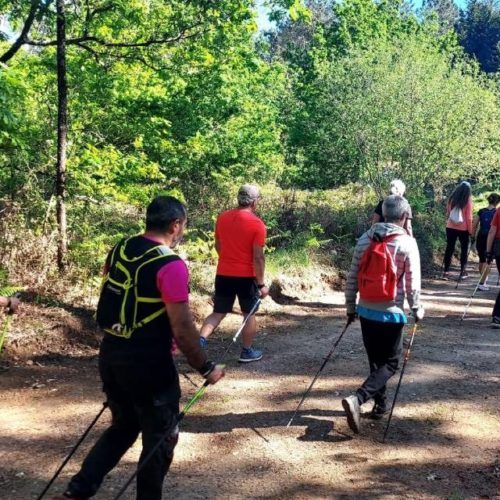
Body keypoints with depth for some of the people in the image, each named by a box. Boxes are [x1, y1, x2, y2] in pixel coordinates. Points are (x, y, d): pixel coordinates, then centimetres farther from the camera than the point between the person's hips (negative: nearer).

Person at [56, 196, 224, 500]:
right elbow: (182, 329, -19)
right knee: (160, 438, 12)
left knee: (123, 427, 24)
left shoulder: (120, 250, 4)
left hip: (110, 354, 8)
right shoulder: (171, 265, -19)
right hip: (148, 364, -7)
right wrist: (206, 368, -7)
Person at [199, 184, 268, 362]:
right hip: (246, 276, -4)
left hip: (223, 274, 4)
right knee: (249, 314, 13)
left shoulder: (222, 218, 2)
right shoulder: (257, 224, -14)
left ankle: (200, 341, -6)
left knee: (218, 313, 13)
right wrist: (261, 283, -8)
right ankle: (247, 352, 22)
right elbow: (258, 257, -15)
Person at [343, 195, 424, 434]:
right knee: (390, 363, 5)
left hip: (366, 311, 5)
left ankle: (380, 404, 31)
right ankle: (357, 399, -14)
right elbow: (412, 282, -8)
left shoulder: (364, 240, 2)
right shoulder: (407, 243, -11)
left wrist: (350, 306, 16)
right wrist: (416, 309, 8)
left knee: (375, 360, 20)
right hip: (391, 314, -5)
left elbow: (352, 277, 5)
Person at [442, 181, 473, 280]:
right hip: (463, 229, -3)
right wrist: (470, 230, -3)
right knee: (464, 249, 11)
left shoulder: (452, 198, 3)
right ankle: (462, 271, 13)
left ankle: (446, 272, 3)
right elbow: (469, 217, -8)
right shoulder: (468, 200, -7)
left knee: (449, 248, 6)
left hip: (450, 227, 3)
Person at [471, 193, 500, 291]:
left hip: (481, 237, 4)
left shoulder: (481, 211, 5)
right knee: (487, 261, 2)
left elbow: (474, 225, 5)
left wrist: (473, 237, 12)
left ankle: (483, 279, 35)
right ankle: (481, 283, -5)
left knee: (482, 259, 18)